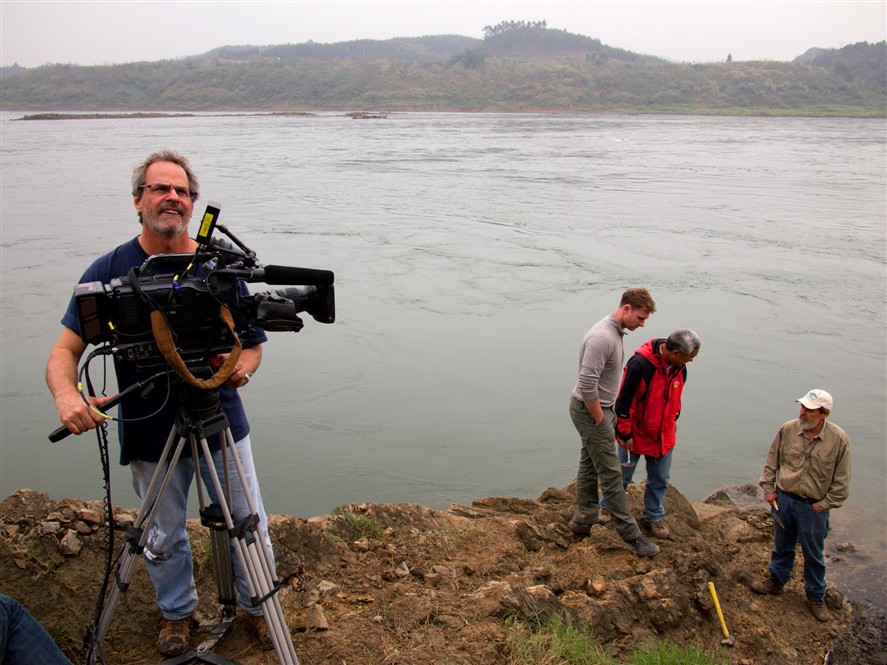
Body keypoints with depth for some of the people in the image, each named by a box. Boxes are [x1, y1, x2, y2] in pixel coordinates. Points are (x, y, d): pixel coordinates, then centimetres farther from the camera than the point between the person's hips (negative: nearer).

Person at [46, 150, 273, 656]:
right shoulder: (109, 271, -6)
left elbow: (252, 343, 3)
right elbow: (66, 351, -6)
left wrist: (242, 367, -21)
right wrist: (67, 394, -27)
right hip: (150, 433, 0)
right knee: (163, 537, 15)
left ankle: (259, 604, 38)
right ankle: (177, 612, 42)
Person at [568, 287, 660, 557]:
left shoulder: (615, 332, 7)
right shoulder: (602, 337, -26)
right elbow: (587, 385, -29)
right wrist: (600, 419, -18)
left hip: (599, 408, 10)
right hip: (590, 411, -10)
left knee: (589, 466, 17)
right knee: (610, 472, -2)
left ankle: (583, 519, 29)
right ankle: (629, 532, 6)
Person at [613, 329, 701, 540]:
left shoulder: (680, 368, -5)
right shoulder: (640, 364, -29)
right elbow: (624, 400, -22)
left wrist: (672, 423, 18)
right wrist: (625, 434, -17)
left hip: (664, 435, 6)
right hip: (636, 434, -6)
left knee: (660, 479, 14)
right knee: (622, 476, 11)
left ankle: (653, 516, 33)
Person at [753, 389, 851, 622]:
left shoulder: (838, 439, -16)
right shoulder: (787, 430, -10)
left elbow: (841, 482, -8)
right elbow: (771, 462, 5)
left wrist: (823, 505, -8)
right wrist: (768, 488, 3)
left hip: (814, 507, -2)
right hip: (783, 499, 2)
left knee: (813, 554, 13)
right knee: (782, 546, 21)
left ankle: (816, 596, 31)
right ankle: (776, 581, 41)